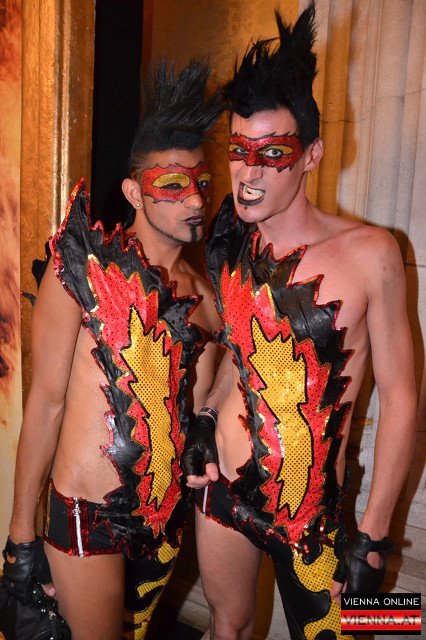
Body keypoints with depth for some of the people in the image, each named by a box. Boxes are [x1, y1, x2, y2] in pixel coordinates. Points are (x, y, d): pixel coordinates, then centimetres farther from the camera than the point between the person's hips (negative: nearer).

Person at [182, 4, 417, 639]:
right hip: (223, 486, 4)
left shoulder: (369, 254, -15)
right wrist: (205, 420, 0)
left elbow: (400, 400, -11)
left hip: (312, 511, -3)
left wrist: (373, 537, -9)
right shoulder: (229, 245, -2)